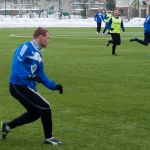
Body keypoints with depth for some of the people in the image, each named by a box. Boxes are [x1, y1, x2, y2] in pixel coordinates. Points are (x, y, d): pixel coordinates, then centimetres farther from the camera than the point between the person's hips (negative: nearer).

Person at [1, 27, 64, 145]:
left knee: (34, 113, 17)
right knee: (45, 108, -8)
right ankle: (48, 138, 6)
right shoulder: (26, 47, -11)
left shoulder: (38, 55, 17)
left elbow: (42, 77, 20)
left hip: (28, 87, 10)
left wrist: (54, 86, 9)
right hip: (19, 86, -10)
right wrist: (29, 76, -33)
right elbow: (17, 63, -24)